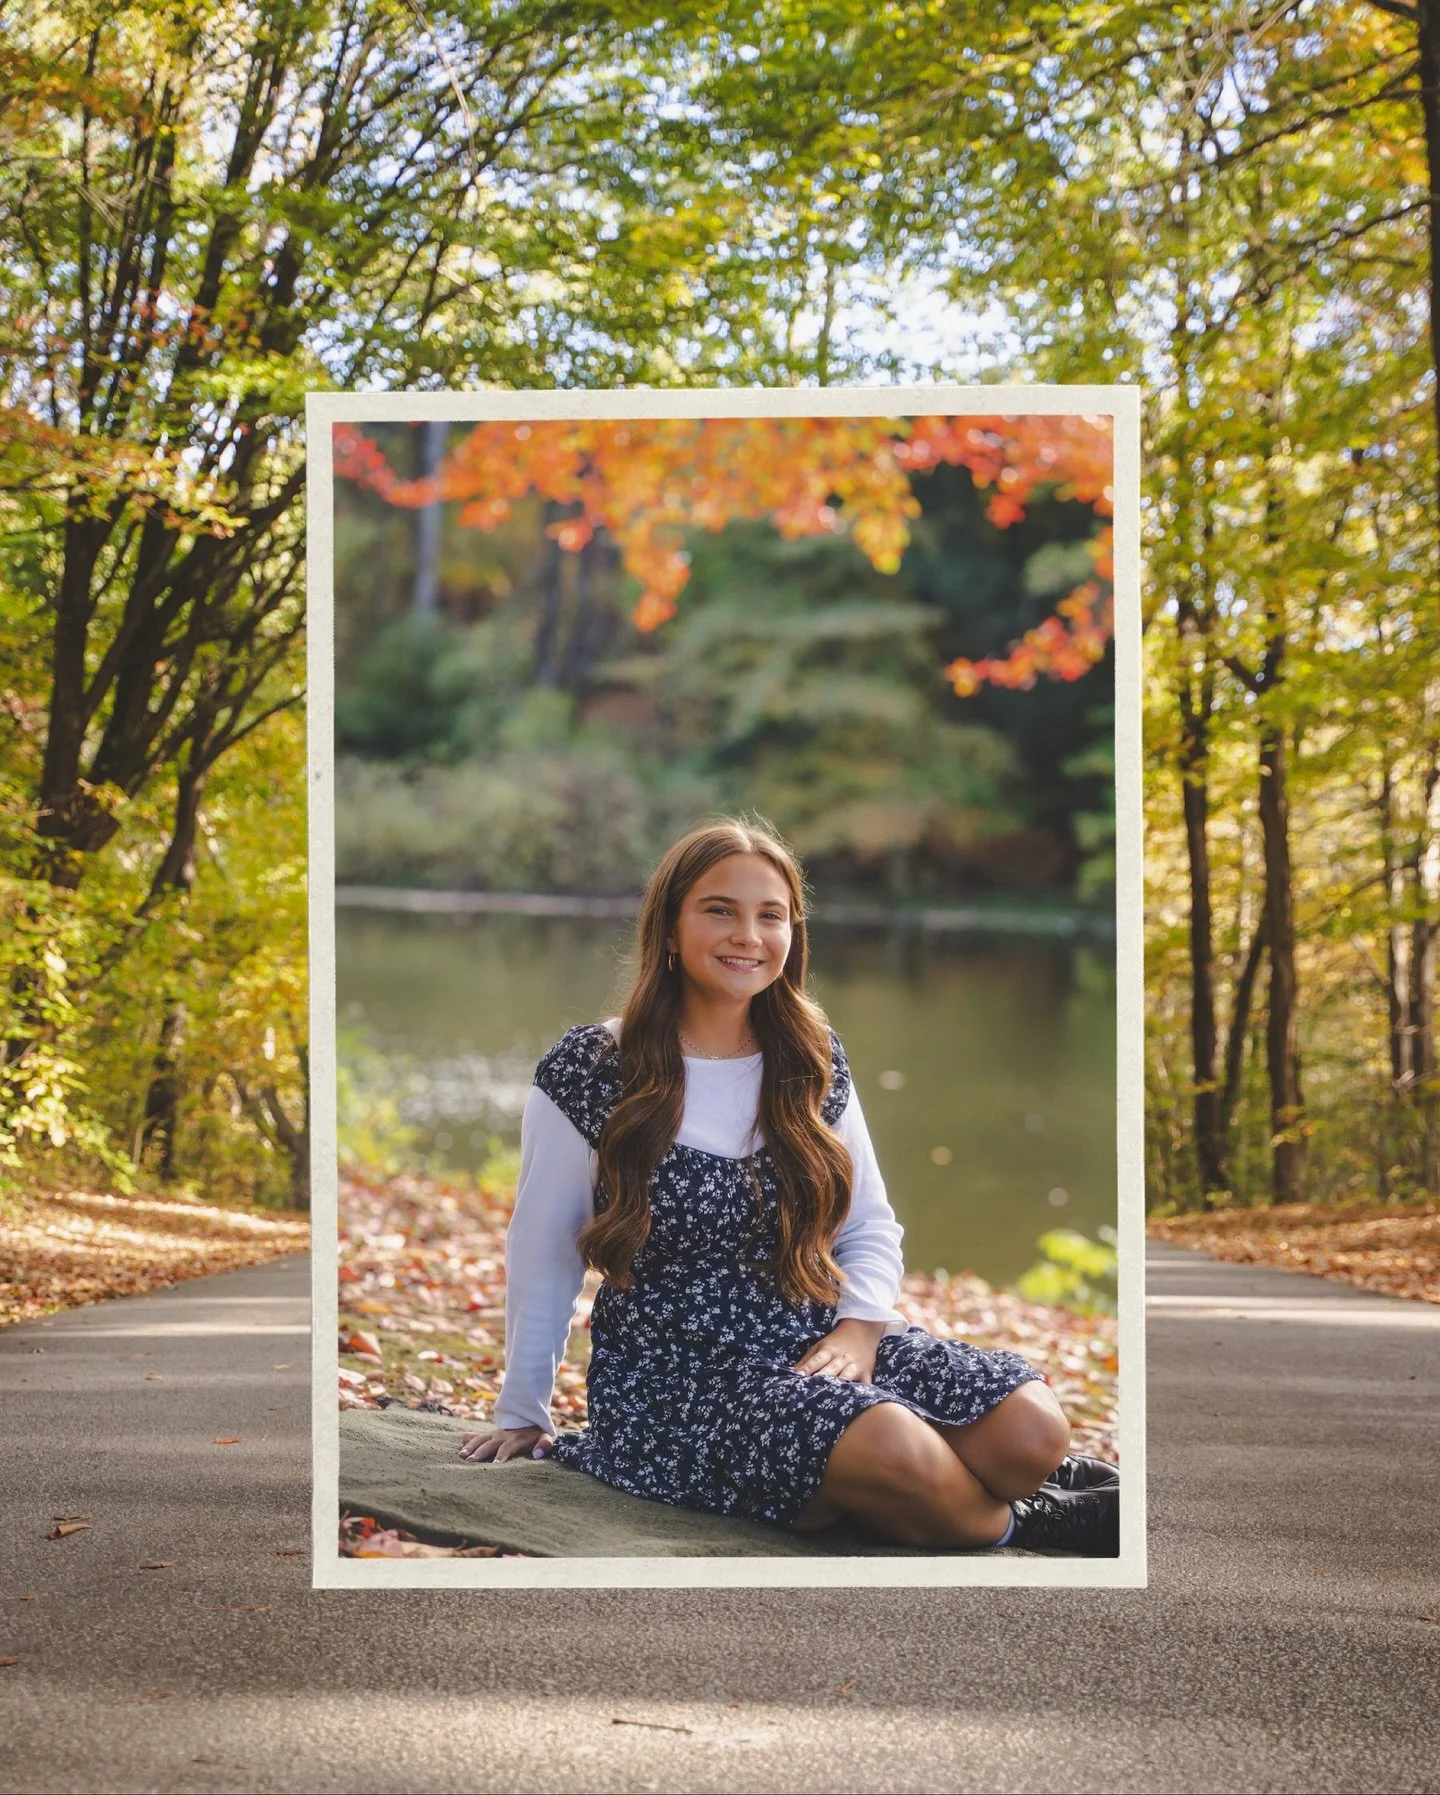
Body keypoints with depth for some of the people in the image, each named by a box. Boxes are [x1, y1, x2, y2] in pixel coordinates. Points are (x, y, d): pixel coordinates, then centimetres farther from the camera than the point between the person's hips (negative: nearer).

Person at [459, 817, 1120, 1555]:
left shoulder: (812, 1062, 7)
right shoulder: (588, 1075, -6)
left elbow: (872, 1227, 12)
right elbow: (542, 1259, 1)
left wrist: (860, 1323, -9)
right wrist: (521, 1417, 9)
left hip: (818, 1345, 4)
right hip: (677, 1376, -4)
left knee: (1030, 1430, -22)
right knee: (890, 1447, -31)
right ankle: (1011, 1522, -2)